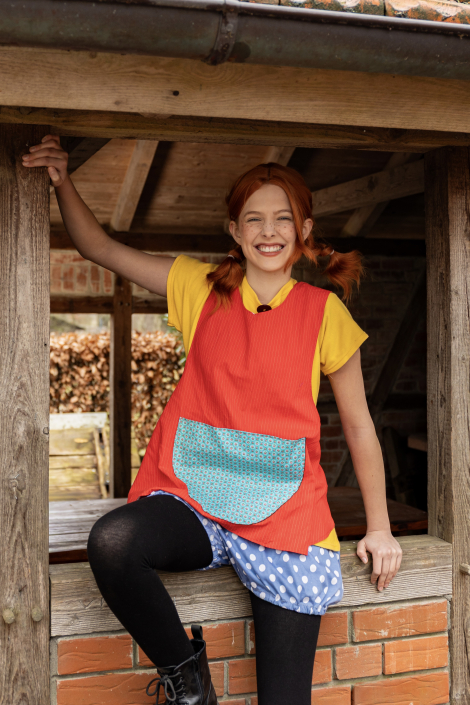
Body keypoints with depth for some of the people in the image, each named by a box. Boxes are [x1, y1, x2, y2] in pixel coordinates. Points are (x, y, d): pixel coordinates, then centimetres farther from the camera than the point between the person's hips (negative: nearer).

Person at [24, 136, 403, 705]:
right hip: (192, 501, 1)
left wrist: (378, 528, 11)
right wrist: (62, 182, -7)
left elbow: (358, 424, 8)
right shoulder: (200, 287, 7)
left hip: (284, 516, -1)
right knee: (111, 541, -31)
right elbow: (100, 248, 9)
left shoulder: (324, 312, 1)